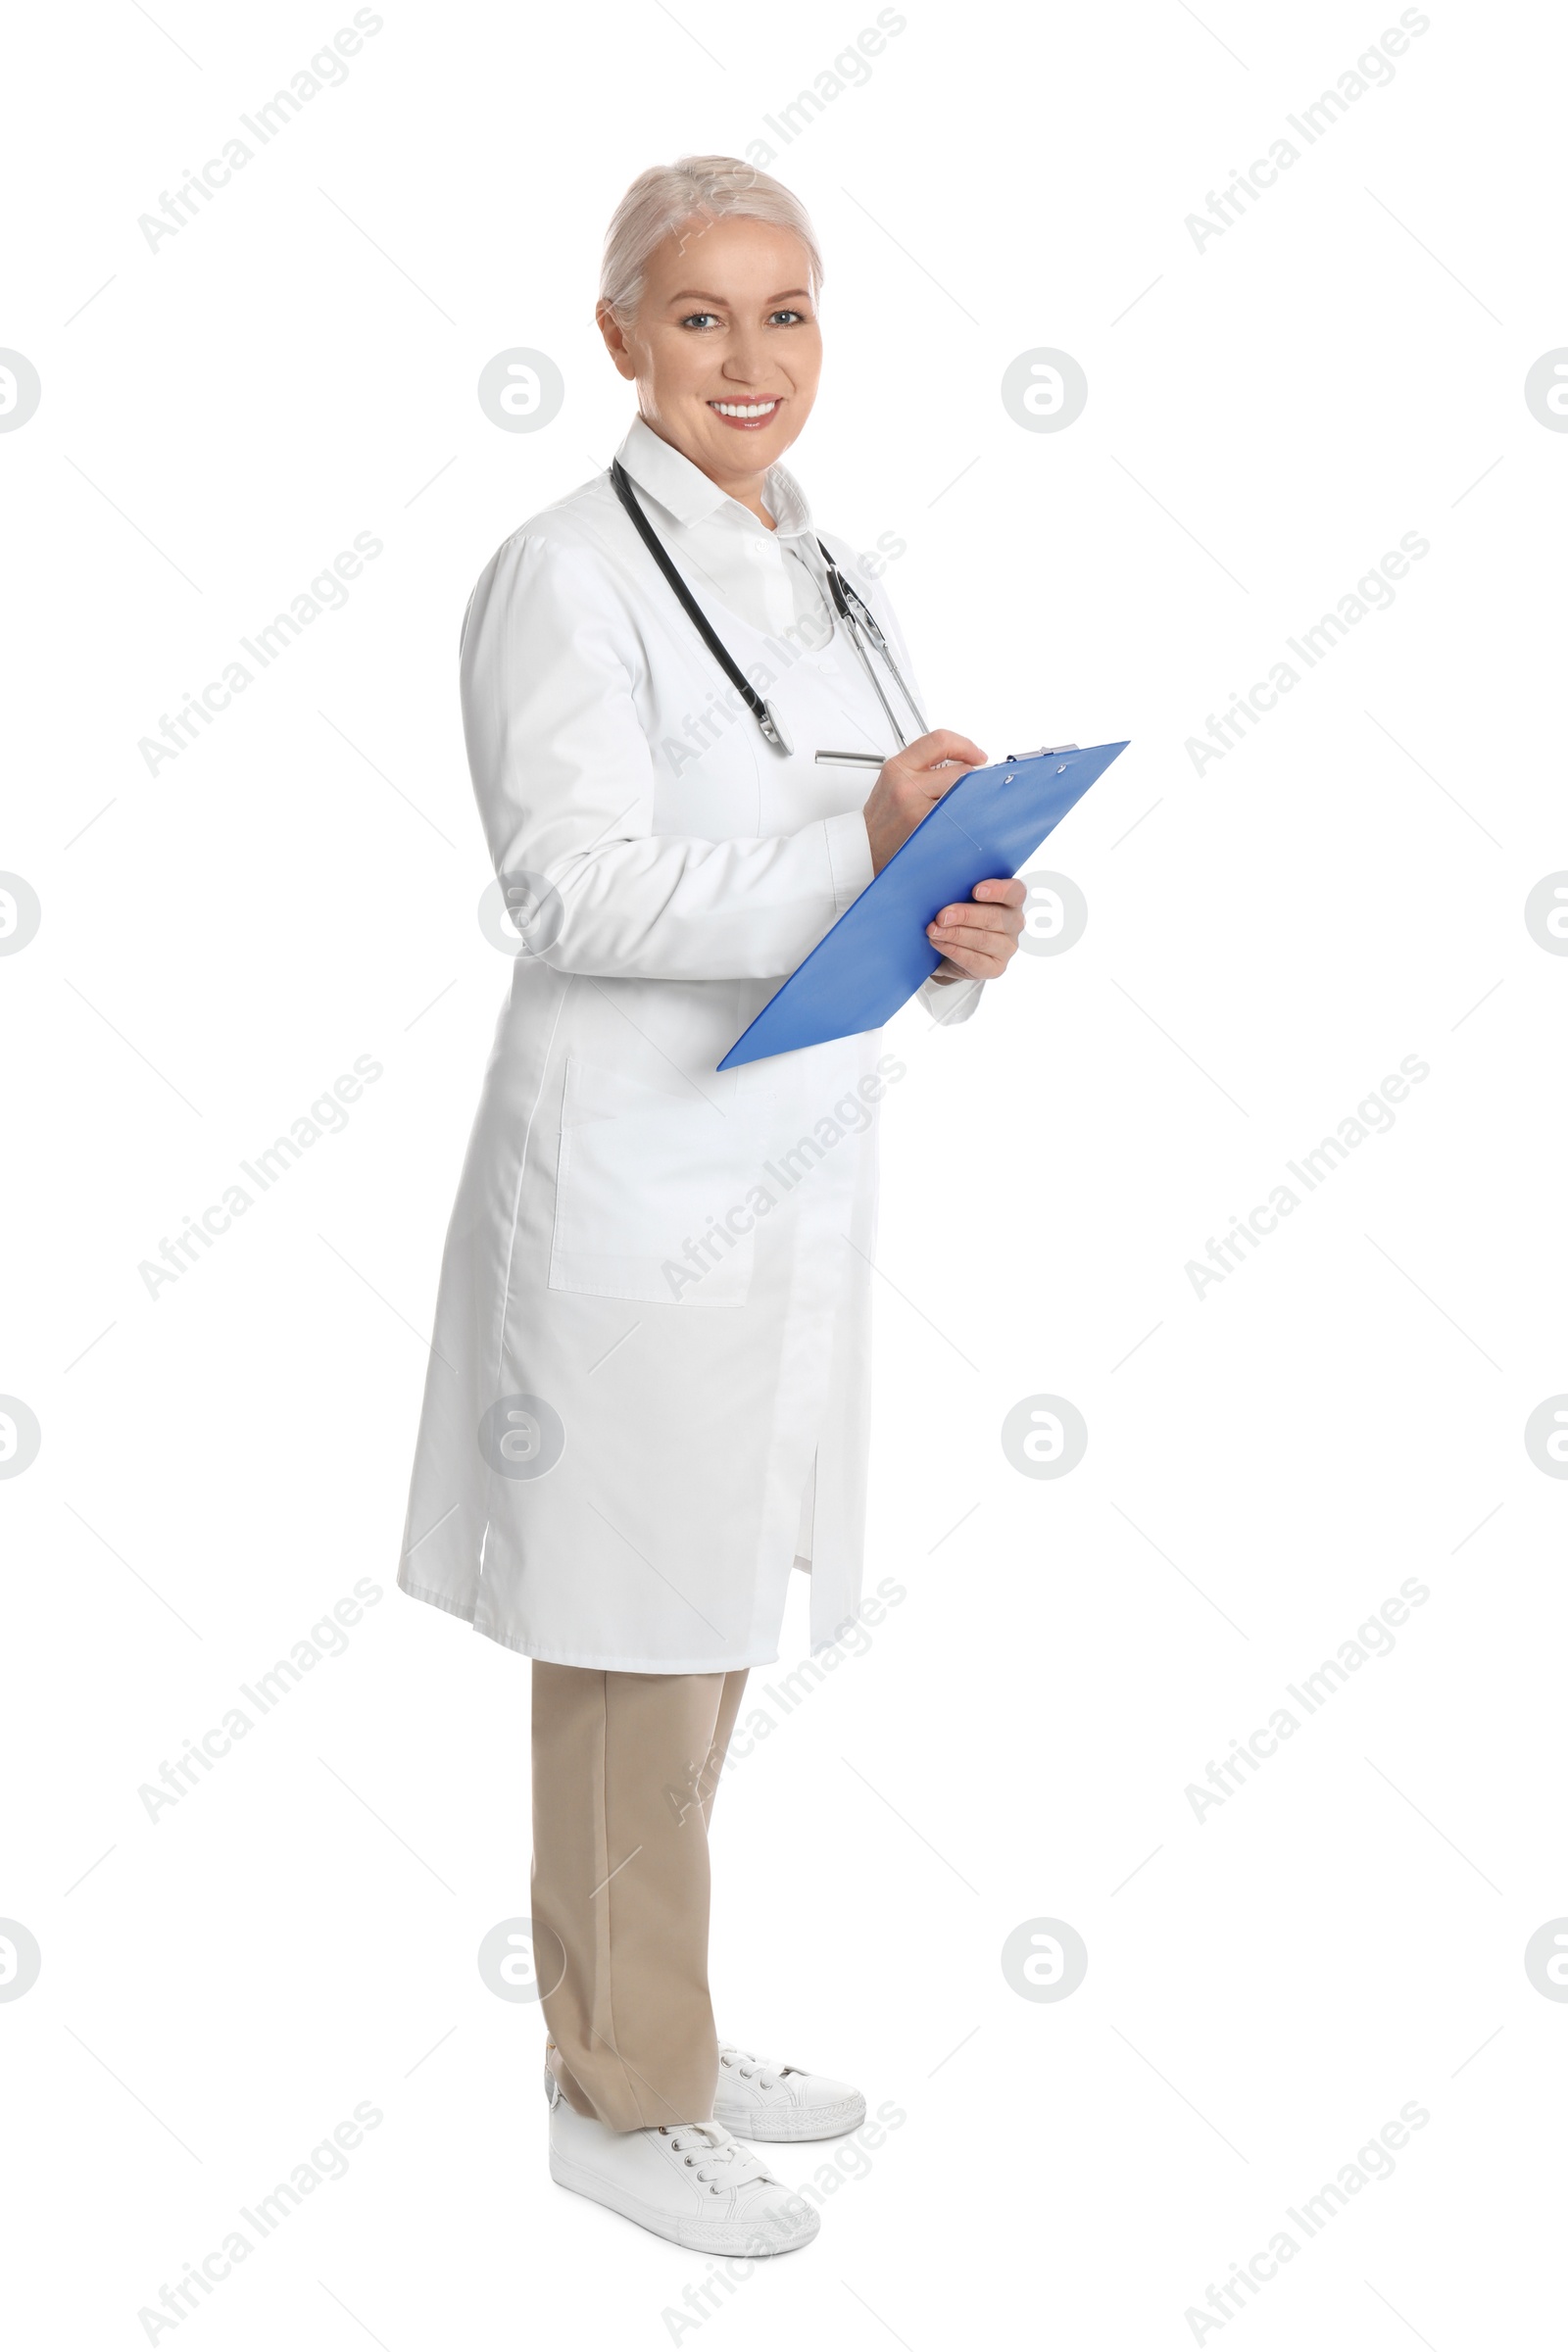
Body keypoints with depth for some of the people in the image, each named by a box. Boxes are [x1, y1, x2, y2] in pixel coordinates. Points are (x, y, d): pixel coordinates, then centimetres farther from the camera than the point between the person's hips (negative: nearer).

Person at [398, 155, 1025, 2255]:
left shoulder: (822, 574, 13)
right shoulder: (565, 580, -11)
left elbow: (867, 887, 14)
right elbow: (581, 896, -19)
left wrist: (970, 930, -7)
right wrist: (864, 851, -26)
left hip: (796, 1174, 8)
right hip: (636, 1189, -8)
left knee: (716, 1628, 17)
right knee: (638, 1650, 3)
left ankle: (660, 2027, 34)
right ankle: (622, 2096, 20)